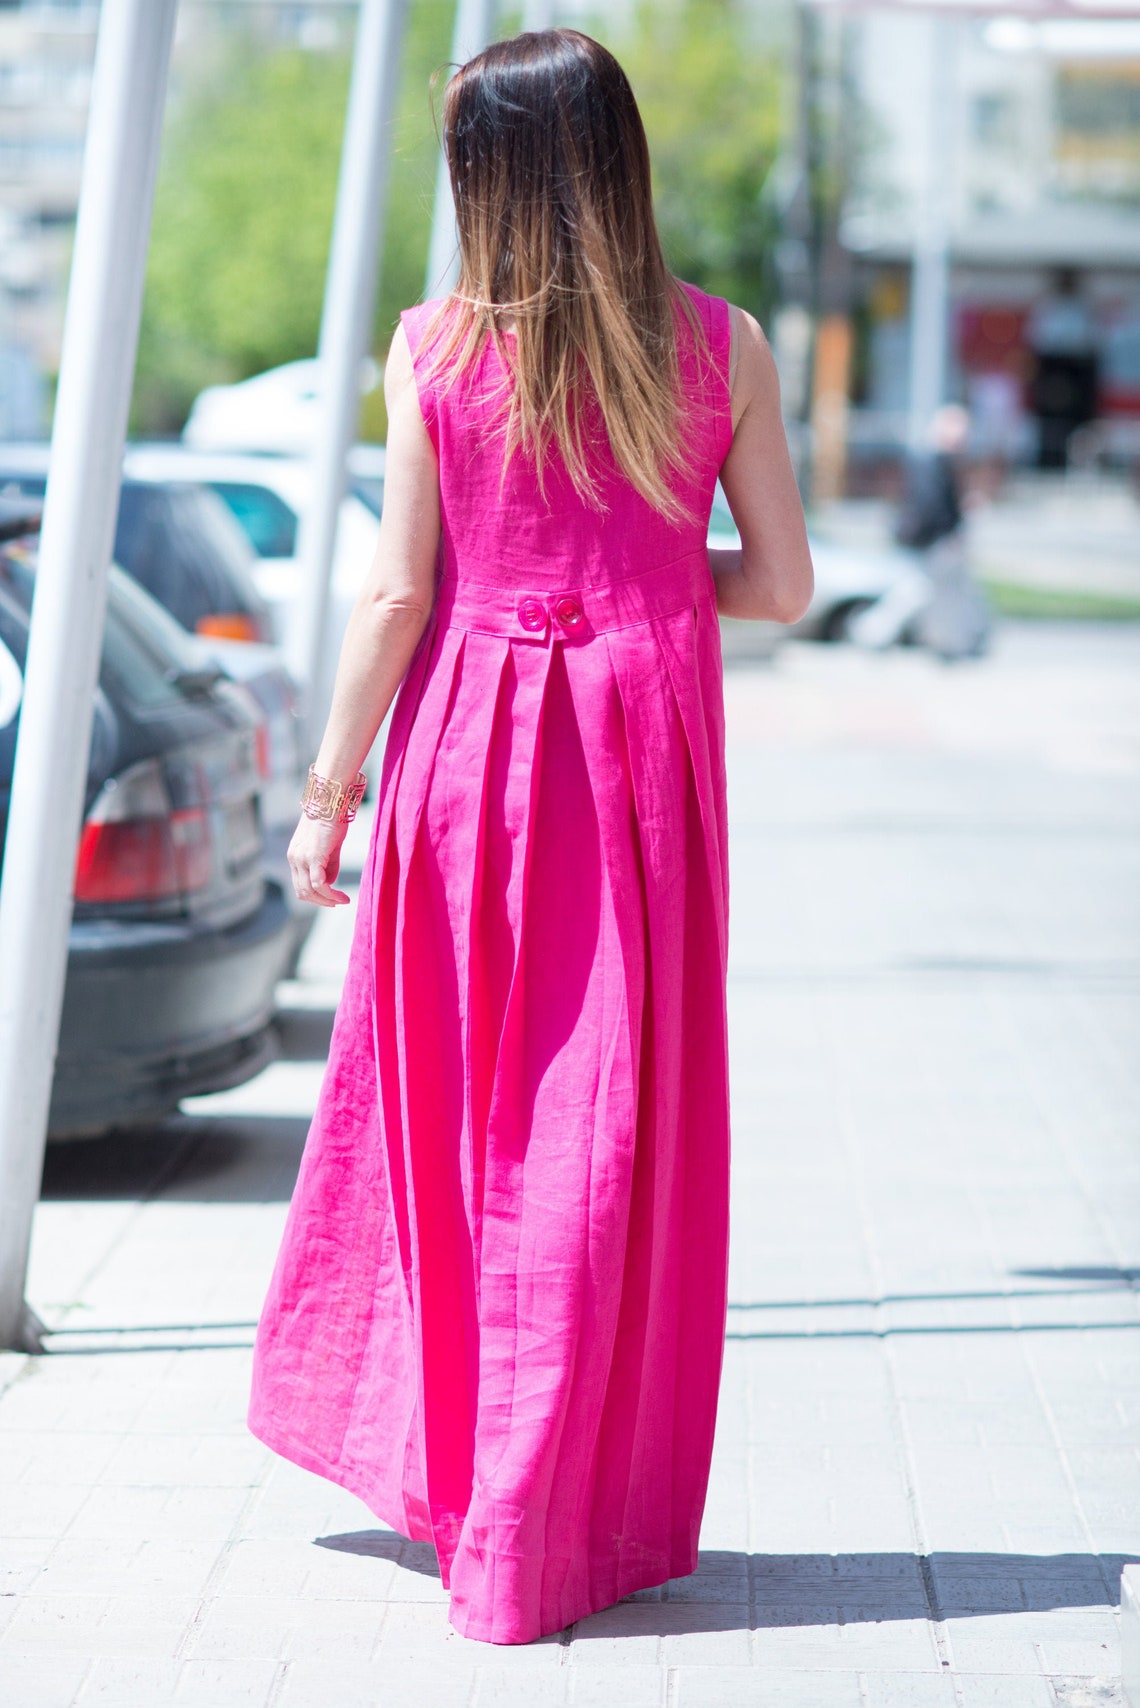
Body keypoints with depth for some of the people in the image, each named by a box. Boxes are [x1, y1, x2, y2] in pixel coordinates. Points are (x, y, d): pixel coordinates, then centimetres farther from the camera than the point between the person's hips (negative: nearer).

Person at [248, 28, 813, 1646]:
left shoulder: (435, 345, -4)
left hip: (470, 739, 0)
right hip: (646, 739, 0)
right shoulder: (720, 346, -1)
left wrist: (328, 790, 3)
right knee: (609, 1111, 6)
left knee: (446, 1090, 14)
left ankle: (421, 1449, 25)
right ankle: (567, 1515, 12)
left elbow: (397, 594, -5)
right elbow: (782, 585, 1)